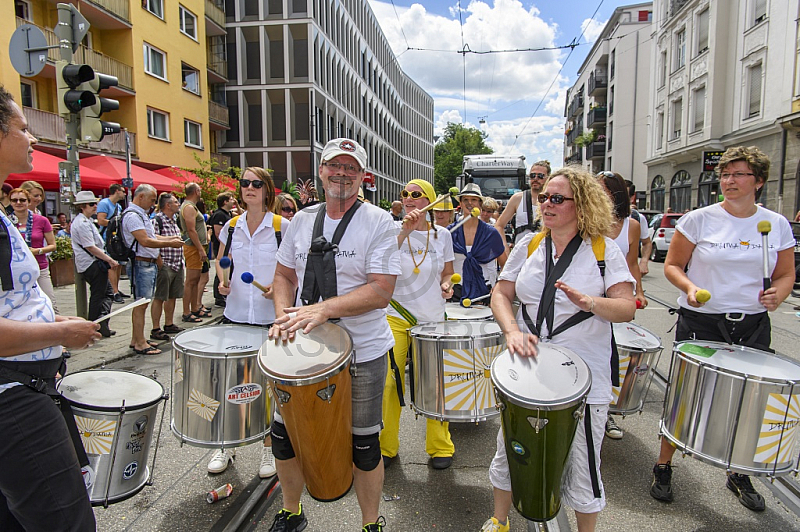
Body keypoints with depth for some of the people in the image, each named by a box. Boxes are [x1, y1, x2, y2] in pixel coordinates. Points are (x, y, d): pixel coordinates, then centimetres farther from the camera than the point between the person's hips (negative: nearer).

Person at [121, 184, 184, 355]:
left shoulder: (141, 214, 19)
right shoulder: (132, 215, -15)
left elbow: (151, 236, 24)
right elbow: (145, 241, -22)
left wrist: (171, 238, 11)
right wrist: (170, 244, -16)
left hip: (149, 264, 10)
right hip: (141, 264, -10)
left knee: (141, 303, 14)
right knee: (141, 304, -6)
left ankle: (136, 339, 23)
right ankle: (140, 344, -1)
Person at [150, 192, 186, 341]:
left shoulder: (174, 221, 16)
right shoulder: (157, 220, -12)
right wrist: (160, 265, -18)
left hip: (178, 266, 9)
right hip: (165, 266, -9)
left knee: (173, 296, 14)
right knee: (159, 298, -3)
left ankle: (169, 325, 25)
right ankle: (156, 329, 3)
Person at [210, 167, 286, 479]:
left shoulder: (282, 226, -6)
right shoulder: (232, 226, 5)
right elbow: (220, 262, 17)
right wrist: (222, 281, -3)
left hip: (271, 317, -3)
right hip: (235, 314, 4)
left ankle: (269, 448, 27)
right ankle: (226, 446, 32)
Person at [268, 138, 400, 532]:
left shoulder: (378, 222, -10)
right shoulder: (302, 220, 6)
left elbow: (381, 291, -18)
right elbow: (284, 275, 13)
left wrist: (323, 309, -26)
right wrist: (284, 315, -5)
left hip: (362, 353, -4)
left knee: (363, 447, 10)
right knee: (283, 436, 15)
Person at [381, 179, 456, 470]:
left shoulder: (442, 234, 4)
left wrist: (446, 284, -6)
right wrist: (405, 231, -28)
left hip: (432, 318, 2)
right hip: (396, 315, -1)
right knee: (389, 382, -1)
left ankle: (440, 446, 25)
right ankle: (386, 445, 21)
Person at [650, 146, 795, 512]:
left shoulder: (777, 225, 4)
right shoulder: (699, 219, -5)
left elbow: (785, 274, 11)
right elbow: (672, 265, -1)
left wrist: (777, 295, -9)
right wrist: (690, 288, -19)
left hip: (752, 326, 3)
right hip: (700, 321, -3)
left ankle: (739, 475, 35)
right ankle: (663, 467, 23)